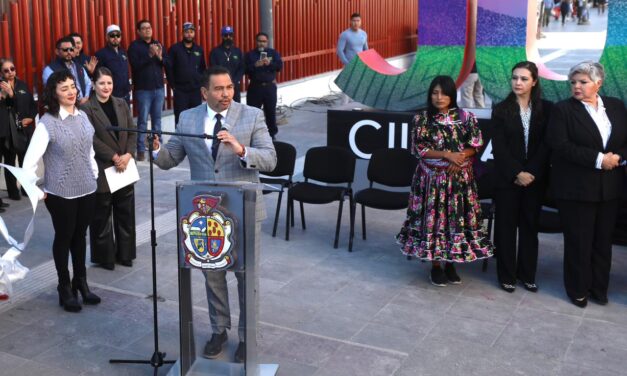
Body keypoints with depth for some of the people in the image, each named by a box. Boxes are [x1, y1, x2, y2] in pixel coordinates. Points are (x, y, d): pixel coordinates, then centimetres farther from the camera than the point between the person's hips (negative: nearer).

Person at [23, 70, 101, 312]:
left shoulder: (82, 116, 2)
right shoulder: (47, 123, -15)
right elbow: (30, 160, -16)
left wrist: (95, 174, 13)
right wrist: (37, 191, -13)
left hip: (87, 189, 5)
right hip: (61, 193, -5)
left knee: (80, 235, 16)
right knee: (64, 237, 9)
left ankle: (81, 282, 32)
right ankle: (65, 287, 25)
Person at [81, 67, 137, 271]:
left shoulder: (121, 104, 8)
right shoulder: (87, 109, -9)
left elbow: (132, 132, 5)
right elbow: (92, 139, -14)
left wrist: (128, 155, -10)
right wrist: (114, 157, -17)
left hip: (124, 167, 5)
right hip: (101, 169, -5)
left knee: (125, 213, 11)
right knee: (101, 216, 6)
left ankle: (124, 254, 24)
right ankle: (104, 257, 17)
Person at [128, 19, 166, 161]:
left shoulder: (158, 44, 12)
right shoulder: (134, 46, -2)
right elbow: (135, 65, -15)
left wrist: (160, 57, -13)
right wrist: (149, 55, -24)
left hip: (158, 88, 4)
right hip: (143, 89, -4)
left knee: (157, 119, 7)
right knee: (142, 120, -4)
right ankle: (141, 150, 0)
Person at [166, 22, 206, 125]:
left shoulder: (199, 50, 9)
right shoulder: (175, 48, -2)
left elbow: (203, 69, 15)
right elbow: (168, 68, -3)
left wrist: (201, 83, 6)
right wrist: (173, 85, -4)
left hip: (196, 90, 3)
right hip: (180, 90, -3)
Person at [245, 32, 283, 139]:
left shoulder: (273, 53, 6)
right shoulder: (250, 54, 3)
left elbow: (280, 66, -7)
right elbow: (246, 69, -6)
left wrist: (270, 63, -25)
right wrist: (255, 65, -23)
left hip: (270, 86, 0)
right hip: (255, 87, 0)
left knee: (270, 111, 6)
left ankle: (271, 133, 17)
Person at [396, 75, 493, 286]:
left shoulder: (465, 117, 1)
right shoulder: (423, 119, -3)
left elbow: (475, 146, 3)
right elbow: (420, 150, -7)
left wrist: (460, 158, -16)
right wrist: (448, 155, -17)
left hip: (459, 178, 2)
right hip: (432, 178, -1)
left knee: (457, 218, 5)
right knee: (433, 218, 1)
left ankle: (451, 263, 19)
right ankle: (435, 266, 14)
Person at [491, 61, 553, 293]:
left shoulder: (546, 109, 3)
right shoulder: (501, 110, 0)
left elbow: (547, 145, -2)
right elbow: (499, 148, -6)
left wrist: (531, 173, -12)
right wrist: (516, 173, -14)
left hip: (535, 178, 1)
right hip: (507, 178, -1)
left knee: (530, 226, 9)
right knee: (506, 227, 3)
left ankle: (527, 274, 18)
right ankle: (506, 275, 11)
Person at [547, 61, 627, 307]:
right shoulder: (563, 109, -4)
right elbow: (560, 146, -15)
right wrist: (598, 159, -20)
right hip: (576, 187, -4)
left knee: (603, 240, 11)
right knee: (578, 241, 4)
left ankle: (599, 288, 25)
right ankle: (578, 290, 19)